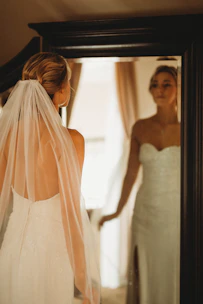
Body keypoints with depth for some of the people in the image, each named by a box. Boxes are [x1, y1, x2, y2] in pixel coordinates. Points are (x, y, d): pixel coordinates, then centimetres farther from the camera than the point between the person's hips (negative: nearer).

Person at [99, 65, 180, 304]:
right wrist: (117, 212, 12)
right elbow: (131, 174, 8)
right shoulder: (140, 128, 1)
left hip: (176, 213, -2)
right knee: (145, 276, 11)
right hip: (145, 212, 2)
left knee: (173, 275, 8)